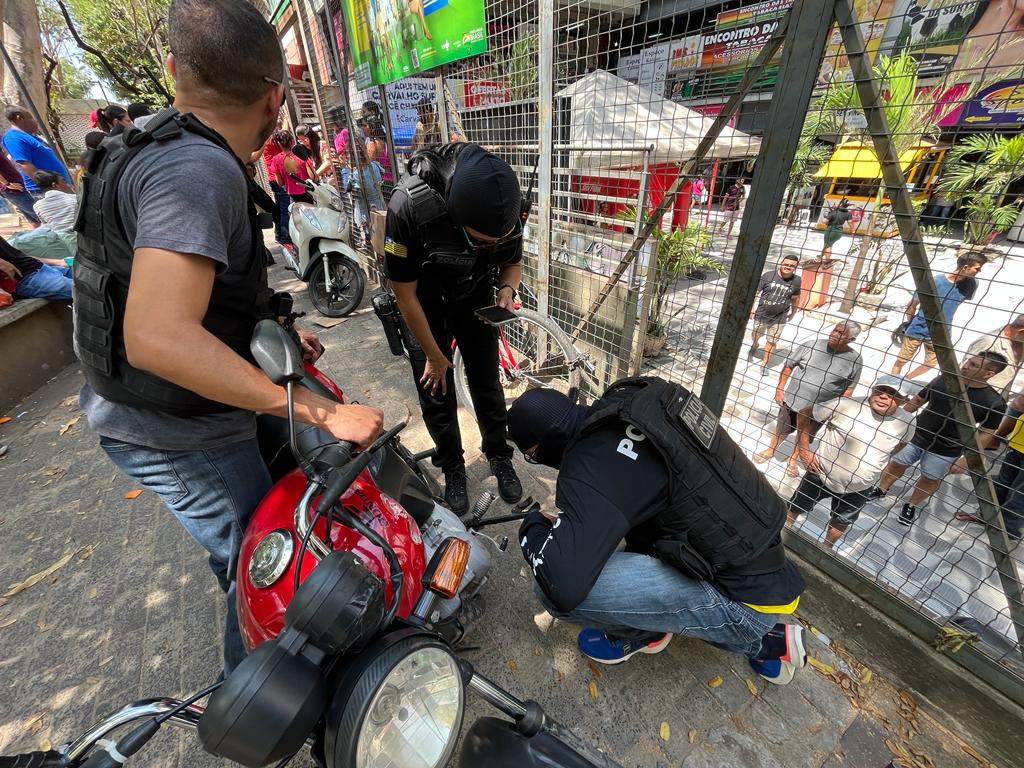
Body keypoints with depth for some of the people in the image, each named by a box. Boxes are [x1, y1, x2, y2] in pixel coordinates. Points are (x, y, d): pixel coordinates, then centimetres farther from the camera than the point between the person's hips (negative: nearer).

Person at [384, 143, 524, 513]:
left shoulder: (507, 204, -24)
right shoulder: (409, 206, -35)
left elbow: (514, 261, -2)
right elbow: (405, 293, -22)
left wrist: (506, 289, -26)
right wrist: (434, 356, -13)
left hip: (476, 299, 2)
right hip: (425, 306, -2)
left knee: (487, 384, 5)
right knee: (436, 391, 1)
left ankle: (500, 457, 28)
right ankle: (452, 468, 24)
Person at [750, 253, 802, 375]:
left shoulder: (796, 280, -6)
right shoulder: (768, 276, -14)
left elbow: (795, 298, 10)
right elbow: (755, 292, -6)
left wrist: (793, 312, 18)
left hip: (780, 318, 1)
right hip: (761, 315, 0)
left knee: (772, 341, 6)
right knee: (755, 335, 21)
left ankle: (764, 363, 24)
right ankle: (754, 345, 56)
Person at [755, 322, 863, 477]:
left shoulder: (854, 359, -11)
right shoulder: (812, 345, -12)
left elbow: (849, 388, -1)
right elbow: (789, 365, -3)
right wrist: (780, 389, -6)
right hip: (792, 400, 0)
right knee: (781, 430, 18)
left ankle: (791, 460, 44)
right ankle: (770, 450, 44)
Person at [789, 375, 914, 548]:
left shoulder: (907, 423, -12)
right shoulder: (846, 405, -25)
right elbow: (804, 415, -14)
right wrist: (803, 448, -15)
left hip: (859, 489, 3)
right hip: (821, 475, -3)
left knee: (842, 521, 25)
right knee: (795, 508, 15)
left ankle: (827, 548, 52)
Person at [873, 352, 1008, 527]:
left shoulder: (994, 403, -17)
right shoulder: (943, 381, -11)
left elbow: (985, 434, -10)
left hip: (946, 451, -1)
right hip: (915, 436, 2)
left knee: (930, 479, 14)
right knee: (896, 464, 13)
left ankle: (911, 505, 36)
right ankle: (881, 490, 36)